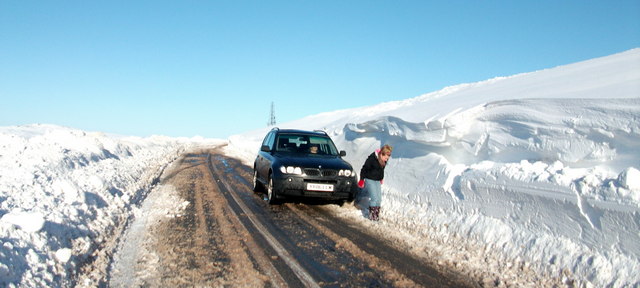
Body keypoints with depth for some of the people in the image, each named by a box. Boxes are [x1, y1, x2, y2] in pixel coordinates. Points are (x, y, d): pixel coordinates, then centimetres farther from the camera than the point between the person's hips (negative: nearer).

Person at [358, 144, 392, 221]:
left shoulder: (385, 160, -3)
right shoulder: (372, 158, -24)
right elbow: (364, 169, -14)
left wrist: (381, 178, 24)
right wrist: (362, 179, -9)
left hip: (377, 180, 7)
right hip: (369, 179, -6)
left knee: (379, 199, 5)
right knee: (374, 198, -13)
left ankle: (377, 214, 21)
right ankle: (372, 214, -1)